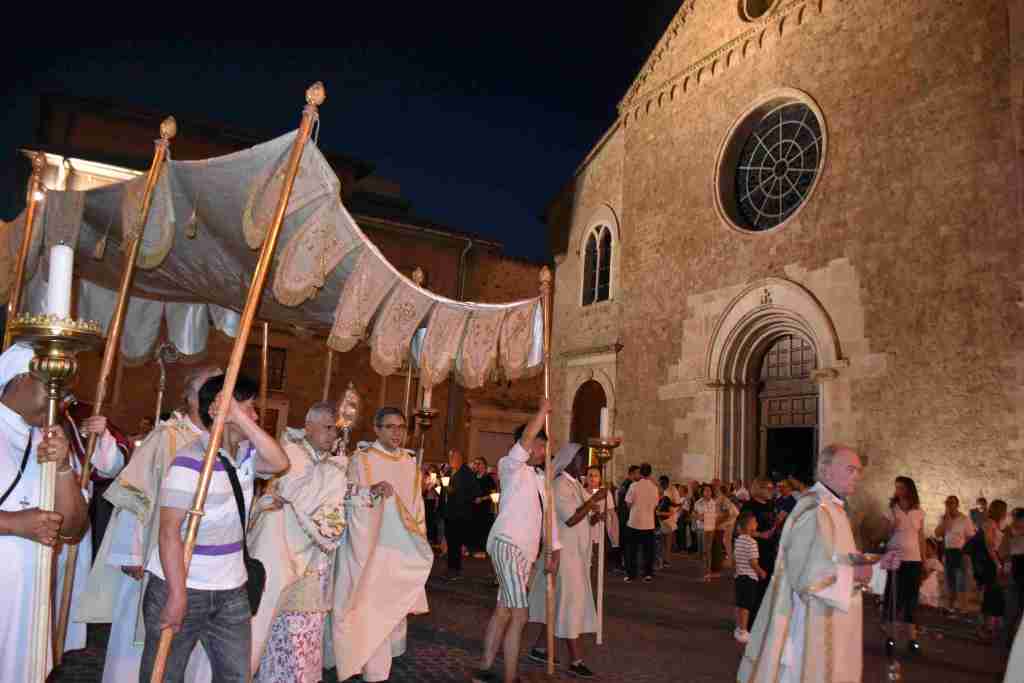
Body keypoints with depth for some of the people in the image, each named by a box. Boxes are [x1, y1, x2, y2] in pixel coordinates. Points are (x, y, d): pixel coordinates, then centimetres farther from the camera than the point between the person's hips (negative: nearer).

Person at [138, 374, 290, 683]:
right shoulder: (190, 461, -17)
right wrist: (178, 595, -23)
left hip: (231, 591, 6)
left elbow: (280, 463, -16)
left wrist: (239, 416, -21)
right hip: (182, 586, -6)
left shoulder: (246, 455, 4)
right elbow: (169, 530, -20)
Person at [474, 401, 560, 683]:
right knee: (519, 615, -10)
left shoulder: (540, 478, 18)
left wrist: (554, 551, 11)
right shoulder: (511, 466, -6)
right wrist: (542, 411, -19)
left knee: (504, 611, 14)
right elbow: (526, 439, -25)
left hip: (526, 550, 8)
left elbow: (548, 515, 18)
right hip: (507, 545, -8)